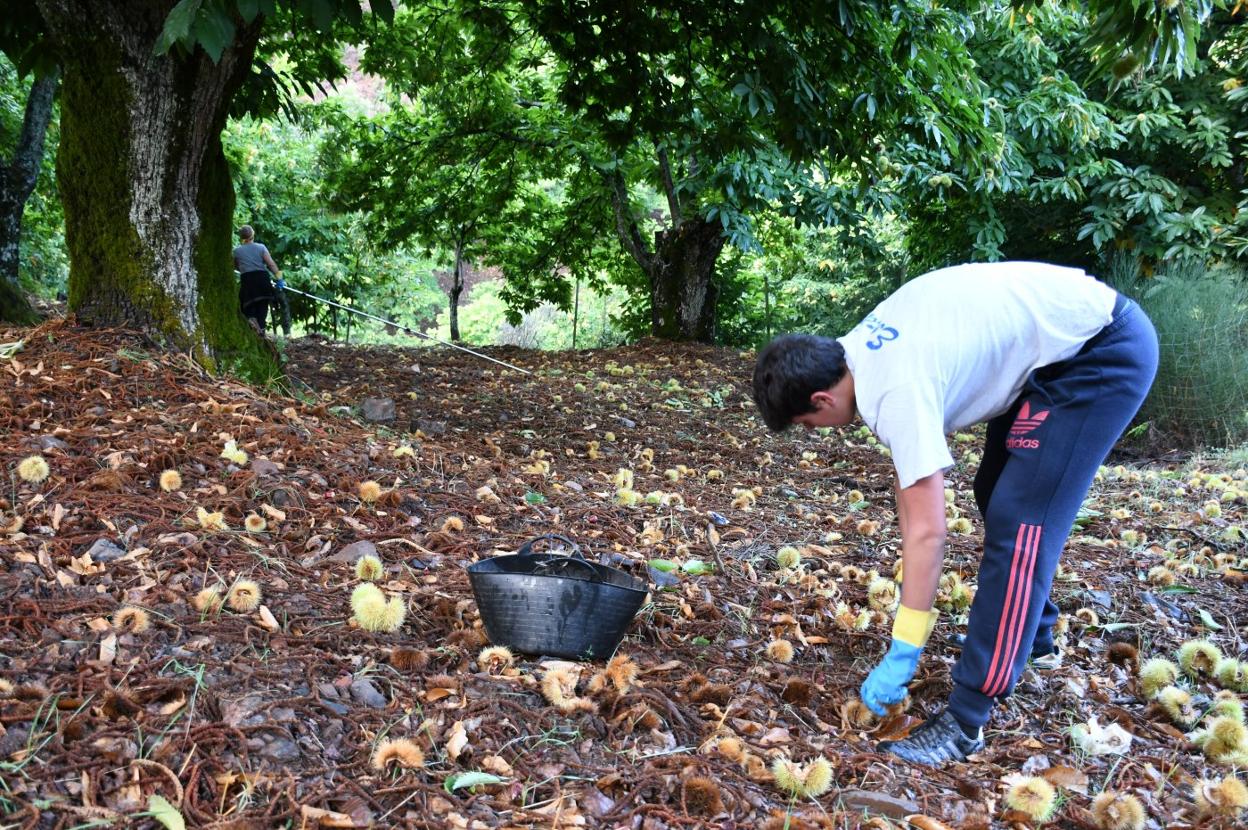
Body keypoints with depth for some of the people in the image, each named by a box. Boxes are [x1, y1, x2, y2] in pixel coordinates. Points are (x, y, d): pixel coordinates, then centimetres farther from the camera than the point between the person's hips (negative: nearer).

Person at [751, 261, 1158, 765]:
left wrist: (902, 656, -17)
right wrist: (910, 580, 11)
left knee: (1017, 525, -14)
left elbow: (927, 533, -24)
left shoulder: (896, 393, -27)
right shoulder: (859, 350, 0)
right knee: (997, 496, 22)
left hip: (1103, 355, -10)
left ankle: (965, 723, -10)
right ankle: (1031, 638, 41)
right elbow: (908, 474, 9)